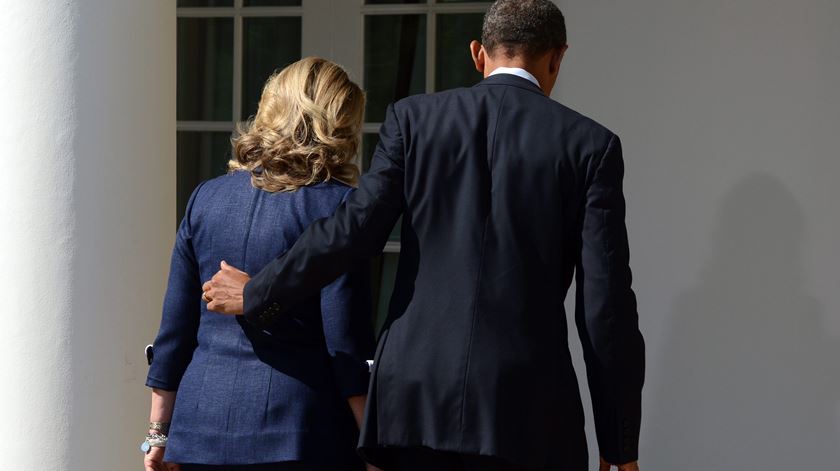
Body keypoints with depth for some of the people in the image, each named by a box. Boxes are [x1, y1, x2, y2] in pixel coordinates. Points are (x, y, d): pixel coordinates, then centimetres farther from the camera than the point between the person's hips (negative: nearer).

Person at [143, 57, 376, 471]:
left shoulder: (206, 198, 10)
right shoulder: (335, 204, -5)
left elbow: (174, 330, 11)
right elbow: (346, 343, -9)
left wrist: (159, 435, 16)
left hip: (203, 427, 5)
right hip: (301, 427, -4)